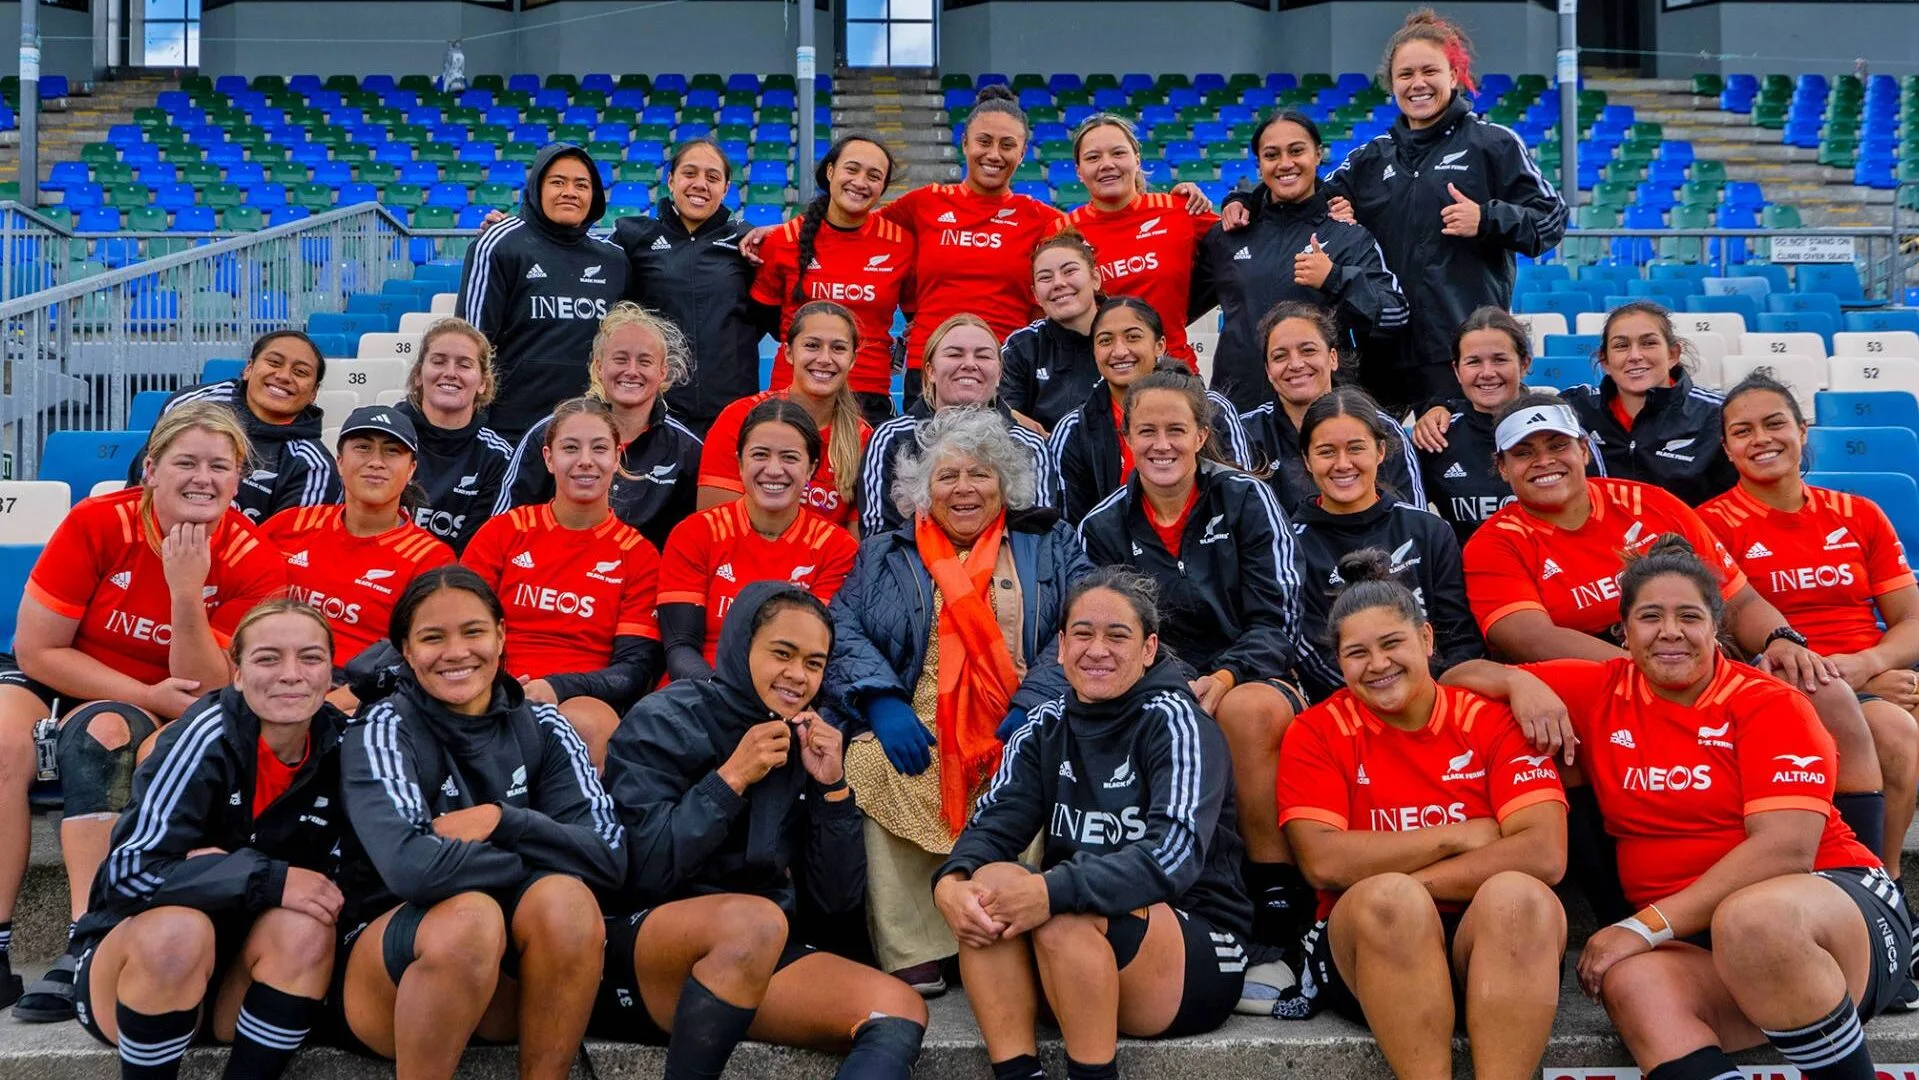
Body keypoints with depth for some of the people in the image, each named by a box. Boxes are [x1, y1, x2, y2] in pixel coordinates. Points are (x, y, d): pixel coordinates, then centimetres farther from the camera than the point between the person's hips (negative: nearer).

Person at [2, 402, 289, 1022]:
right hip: (56, 681, 1)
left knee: (99, 732, -33)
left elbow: (203, 692, -14)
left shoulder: (252, 562, -13)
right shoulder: (97, 523, -13)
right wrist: (149, 694, -19)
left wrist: (186, 591, -28)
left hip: (163, 712, -1)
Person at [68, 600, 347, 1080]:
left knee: (305, 926, -26)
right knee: (178, 929, -34)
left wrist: (223, 868, -20)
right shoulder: (210, 734, -19)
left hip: (242, 978, 3)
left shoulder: (339, 744, -8)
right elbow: (129, 870, -24)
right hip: (134, 959, -3)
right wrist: (266, 878, -30)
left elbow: (328, 880, -4)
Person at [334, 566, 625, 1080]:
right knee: (470, 914, -33)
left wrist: (503, 822, -21)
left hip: (514, 981, 3)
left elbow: (609, 857, -10)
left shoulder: (542, 728, 2)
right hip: (389, 969, -3)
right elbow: (412, 867, -28)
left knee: (566, 897, -27)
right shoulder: (385, 728, -10)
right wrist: (540, 858, -14)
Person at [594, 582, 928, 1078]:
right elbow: (641, 870, -16)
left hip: (758, 960, 5)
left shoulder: (807, 745, 10)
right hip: (639, 953, -5)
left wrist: (831, 786, -5)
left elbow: (837, 900, 7)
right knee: (755, 919, -37)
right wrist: (731, 777, -15)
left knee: (901, 1010, -20)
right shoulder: (665, 721, -5)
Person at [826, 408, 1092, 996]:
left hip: (1024, 734, -1)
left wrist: (1030, 710, -13)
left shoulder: (1049, 546, 19)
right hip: (915, 732, 1)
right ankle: (912, 954, -25)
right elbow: (842, 630, 7)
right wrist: (883, 703, -12)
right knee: (870, 762, -31)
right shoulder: (885, 556, 22)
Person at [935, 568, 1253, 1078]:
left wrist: (1053, 891, -37)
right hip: (1069, 969, 5)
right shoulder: (1045, 728, 8)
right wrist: (951, 881, -29)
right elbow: (994, 824, -6)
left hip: (1200, 956, -5)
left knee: (1066, 911, -32)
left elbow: (1176, 853, -24)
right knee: (989, 881, -22)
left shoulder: (1174, 722, -9)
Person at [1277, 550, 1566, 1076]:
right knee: (1388, 901, -33)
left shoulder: (1494, 720, 7)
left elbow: (1544, 855, -8)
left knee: (1517, 896, -32)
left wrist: (1406, 885, -12)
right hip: (1371, 945, 0)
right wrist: (1459, 836, -6)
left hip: (1490, 942, 1)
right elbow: (1324, 863, -8)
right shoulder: (1317, 732, 7)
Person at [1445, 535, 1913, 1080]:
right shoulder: (1596, 693, 10)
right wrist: (1519, 682, -7)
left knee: (1756, 919, -38)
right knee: (1632, 981, -33)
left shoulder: (1773, 705, -1)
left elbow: (1786, 849, -14)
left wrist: (1648, 925, -20)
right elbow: (1459, 679, 16)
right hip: (1694, 943, 2)